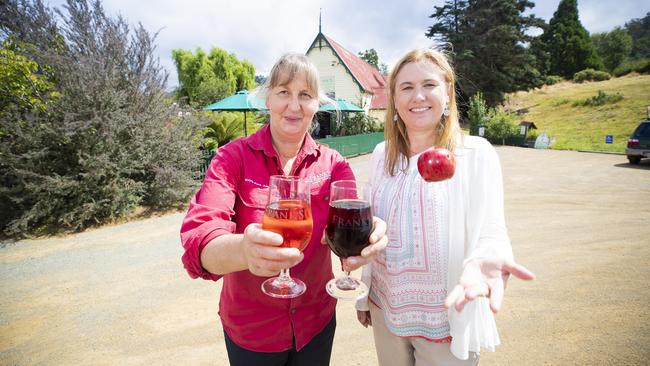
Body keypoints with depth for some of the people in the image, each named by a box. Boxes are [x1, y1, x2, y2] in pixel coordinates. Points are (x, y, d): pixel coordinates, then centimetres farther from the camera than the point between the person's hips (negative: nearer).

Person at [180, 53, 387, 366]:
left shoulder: (333, 164, -6)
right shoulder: (234, 158, -14)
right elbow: (198, 242, -26)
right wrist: (244, 249, -48)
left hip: (317, 323, 2)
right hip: (249, 331, -2)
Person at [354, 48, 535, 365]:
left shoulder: (476, 153, -12)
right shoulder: (382, 155, 0)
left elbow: (490, 230, -13)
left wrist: (485, 259, -37)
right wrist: (363, 296, 12)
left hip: (449, 319, -3)